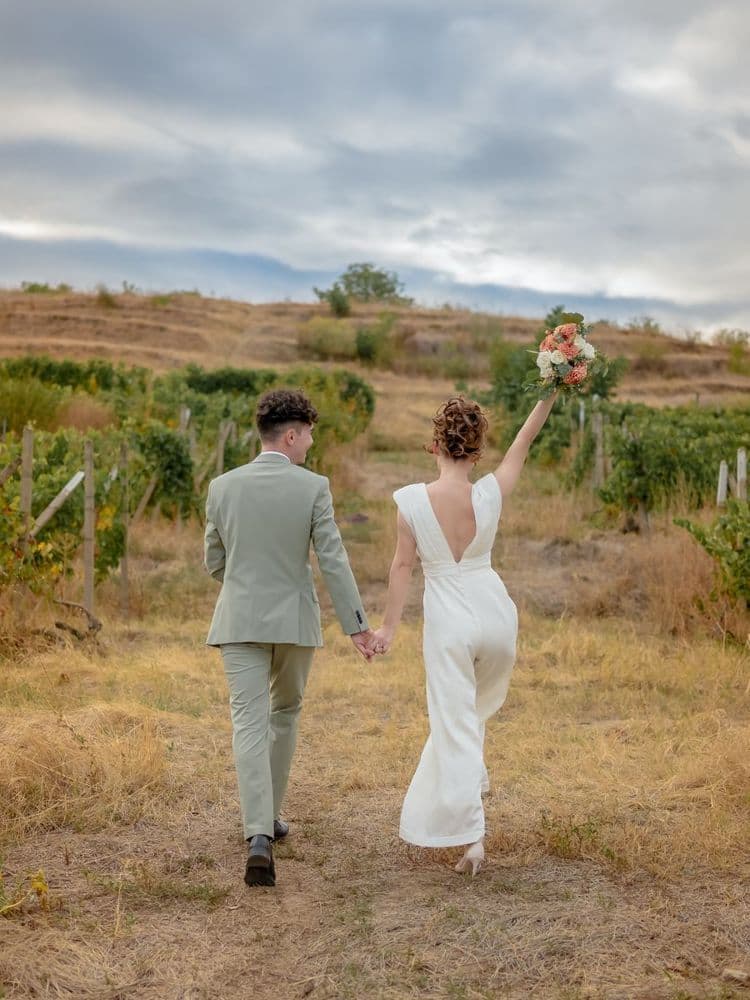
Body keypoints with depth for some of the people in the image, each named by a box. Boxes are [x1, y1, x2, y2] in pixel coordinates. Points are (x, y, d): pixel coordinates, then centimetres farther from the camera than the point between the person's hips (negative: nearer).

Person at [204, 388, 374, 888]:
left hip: (240, 621, 1)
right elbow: (333, 560, -10)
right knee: (285, 713, 21)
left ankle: (259, 836, -16)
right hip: (295, 620, -1)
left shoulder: (223, 487, 0)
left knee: (250, 724, -2)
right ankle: (270, 815, 31)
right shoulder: (313, 487, -8)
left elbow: (214, 561, 9)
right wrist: (357, 624, -5)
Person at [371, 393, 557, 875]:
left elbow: (403, 566, -8)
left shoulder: (413, 499, -13)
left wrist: (390, 626, 1)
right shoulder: (489, 494, -8)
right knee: (472, 711, 28)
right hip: (495, 613, 3)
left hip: (449, 622, -3)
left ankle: (472, 836, 0)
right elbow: (522, 444, 6)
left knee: (456, 724, 4)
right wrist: (549, 395, 15)